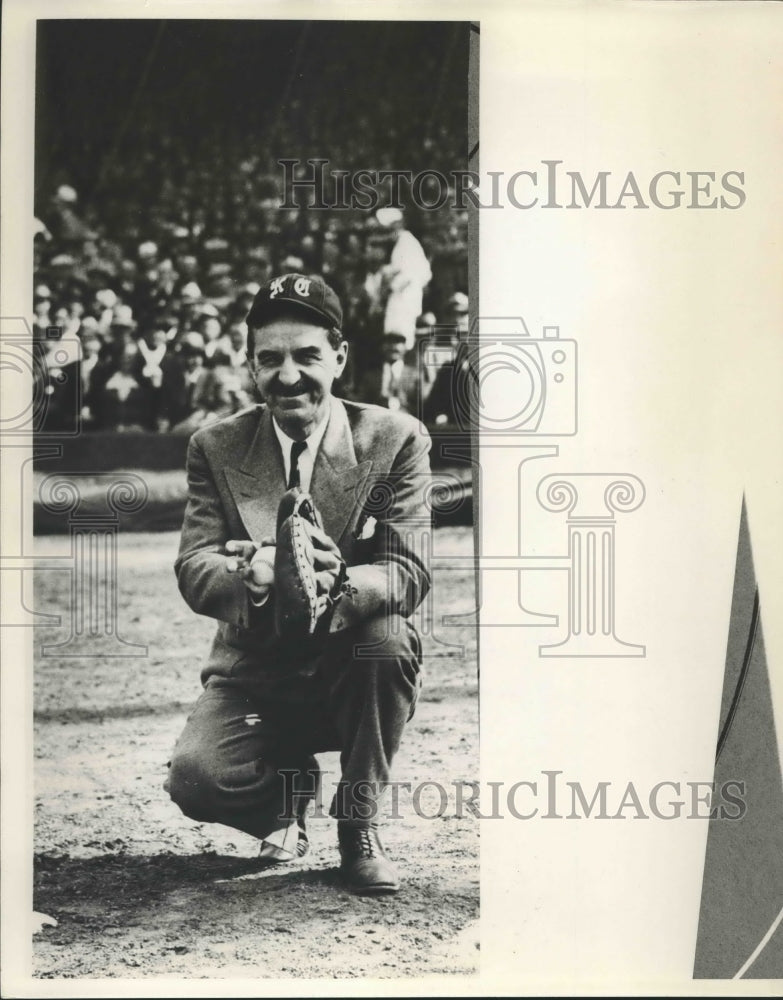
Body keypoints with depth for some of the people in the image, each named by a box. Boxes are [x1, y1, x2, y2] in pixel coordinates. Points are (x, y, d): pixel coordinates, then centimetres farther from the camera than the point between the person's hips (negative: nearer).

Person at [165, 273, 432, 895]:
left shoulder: (395, 440, -5)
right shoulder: (217, 448, 0)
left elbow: (409, 574, -15)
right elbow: (194, 568, -11)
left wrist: (332, 587, -39)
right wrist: (255, 578, -37)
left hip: (353, 676, -1)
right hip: (255, 680, 1)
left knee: (389, 636, -34)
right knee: (196, 780, -27)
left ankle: (360, 826, -9)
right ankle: (290, 786, 13)